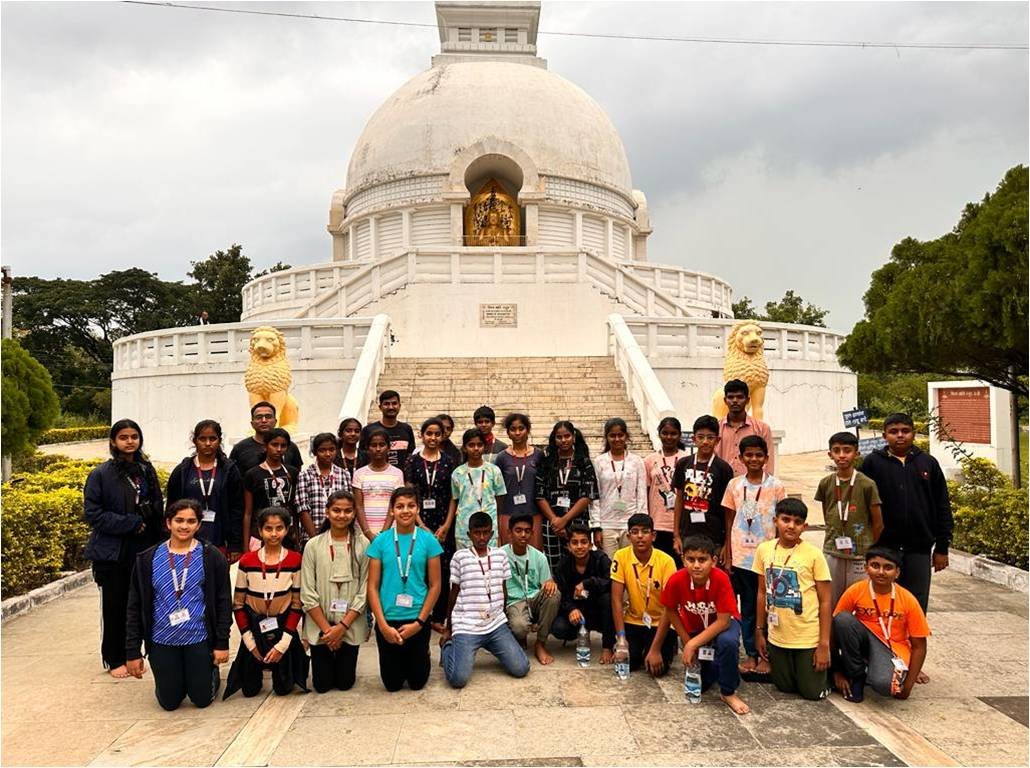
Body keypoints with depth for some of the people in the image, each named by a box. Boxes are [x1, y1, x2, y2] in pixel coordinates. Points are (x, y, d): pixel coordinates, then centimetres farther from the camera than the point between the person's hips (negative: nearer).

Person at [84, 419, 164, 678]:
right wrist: (131, 523, -14)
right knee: (114, 607, 6)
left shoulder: (146, 471, 7)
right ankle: (114, 660, 20)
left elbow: (157, 509, 11)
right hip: (112, 552, -3)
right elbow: (93, 513, -9)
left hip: (143, 550, 4)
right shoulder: (101, 474, -6)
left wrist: (158, 544, 4)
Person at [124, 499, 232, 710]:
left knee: (202, 700, 8)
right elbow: (135, 608, 2)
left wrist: (222, 643, -7)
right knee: (169, 703, 11)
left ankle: (211, 672, 38)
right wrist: (132, 652, 0)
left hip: (199, 639, -1)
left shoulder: (212, 557, -6)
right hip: (162, 641, 1)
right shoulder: (148, 559, -2)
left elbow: (223, 603, -3)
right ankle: (174, 680, 42)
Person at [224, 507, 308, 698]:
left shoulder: (295, 560, -12)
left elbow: (297, 604, -8)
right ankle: (260, 666, 39)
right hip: (254, 627, 1)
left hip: (283, 626, -1)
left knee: (283, 688, 6)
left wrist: (283, 643, -13)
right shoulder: (247, 561, -9)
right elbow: (238, 604, -3)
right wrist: (249, 640, -7)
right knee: (250, 690, 8)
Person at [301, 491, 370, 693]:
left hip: (351, 626, 0)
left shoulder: (362, 545, -7)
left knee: (345, 683, 8)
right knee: (322, 685, 8)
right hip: (319, 627, 1)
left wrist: (342, 626, -13)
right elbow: (308, 594, -6)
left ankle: (342, 663, 40)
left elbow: (364, 591, -7)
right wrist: (327, 628, -10)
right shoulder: (313, 545, -6)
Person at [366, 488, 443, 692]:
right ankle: (400, 664, 42)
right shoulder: (380, 542, -3)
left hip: (417, 620, 0)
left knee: (417, 682, 10)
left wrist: (419, 622, -9)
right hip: (388, 620, 1)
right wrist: (383, 625, -10)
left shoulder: (428, 541, -5)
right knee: (392, 684, 12)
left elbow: (435, 585, -3)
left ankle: (419, 658, 40)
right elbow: (372, 586, -2)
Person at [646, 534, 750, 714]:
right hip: (694, 627, 2)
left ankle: (728, 692, -11)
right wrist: (687, 642, -9)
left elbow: (723, 621, -29)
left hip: (722, 623, -2)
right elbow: (671, 612, -8)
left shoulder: (721, 579, -33)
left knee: (727, 642, -36)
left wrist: (693, 644, -30)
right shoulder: (676, 580, -27)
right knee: (699, 684, -6)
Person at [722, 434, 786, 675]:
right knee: (747, 608, 9)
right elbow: (729, 523, 6)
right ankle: (751, 653, 19)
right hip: (741, 556, 2)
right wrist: (728, 556, 3)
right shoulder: (734, 485, 2)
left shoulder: (776, 486, -2)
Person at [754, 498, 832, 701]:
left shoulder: (814, 555, -14)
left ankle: (827, 664, 37)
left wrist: (824, 644, -11)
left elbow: (825, 601, -9)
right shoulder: (764, 550, -4)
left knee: (812, 693, 9)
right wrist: (759, 631, 9)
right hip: (777, 636, 3)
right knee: (785, 688, 15)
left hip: (808, 638, -3)